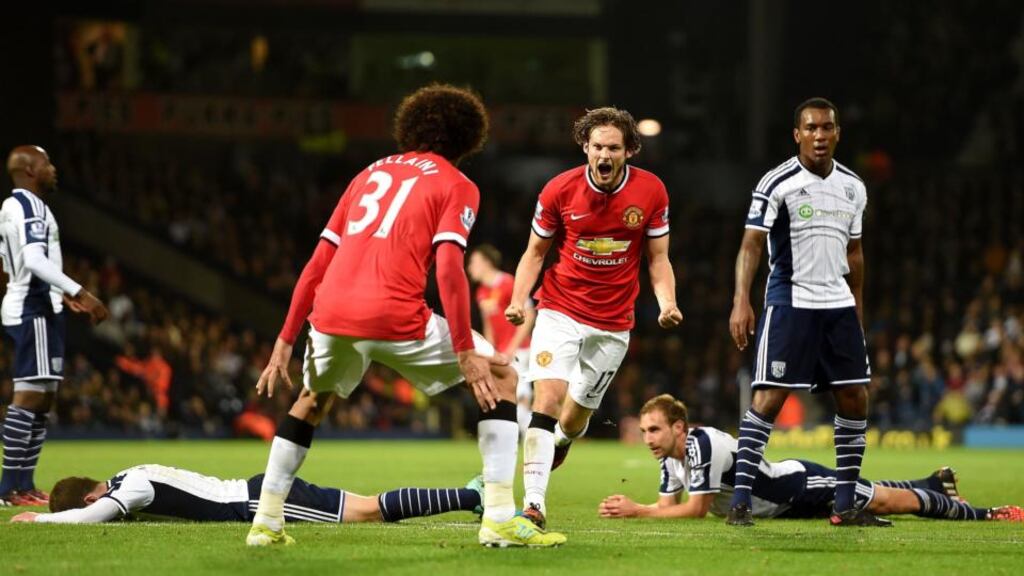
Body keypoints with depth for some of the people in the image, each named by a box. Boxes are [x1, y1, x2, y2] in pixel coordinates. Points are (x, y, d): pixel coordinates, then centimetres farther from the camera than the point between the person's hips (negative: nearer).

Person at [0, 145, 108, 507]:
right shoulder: (29, 206, -13)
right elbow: (34, 260, -25)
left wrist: (61, 295, 32)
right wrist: (79, 293, -28)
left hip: (36, 308, 11)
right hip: (35, 311, -11)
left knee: (43, 398, 11)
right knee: (30, 395, -12)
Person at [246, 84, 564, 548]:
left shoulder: (372, 174, 25)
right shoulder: (456, 186, 9)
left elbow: (319, 261, 21)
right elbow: (448, 269, -7)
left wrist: (286, 340, 23)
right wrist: (465, 352, -10)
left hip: (331, 313, 5)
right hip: (396, 317, -5)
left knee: (312, 402, 35)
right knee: (501, 379, 12)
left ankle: (266, 522, 29)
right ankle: (500, 519, 2)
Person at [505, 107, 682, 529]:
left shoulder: (651, 192, -6)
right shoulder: (559, 190, -8)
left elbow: (658, 258, 4)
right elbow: (535, 252, 3)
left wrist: (667, 303, -14)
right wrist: (518, 300, -13)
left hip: (613, 325, 2)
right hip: (560, 310, -2)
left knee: (574, 419, 10)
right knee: (547, 396, -22)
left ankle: (558, 443, 48)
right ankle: (534, 502, -25)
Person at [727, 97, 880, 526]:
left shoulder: (853, 189, 11)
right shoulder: (778, 183, -7)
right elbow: (751, 244, -11)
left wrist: (858, 310, 20)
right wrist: (741, 301, -20)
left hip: (839, 305, 6)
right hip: (790, 302, -6)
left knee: (855, 400, 3)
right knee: (769, 398, -12)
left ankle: (845, 506, 11)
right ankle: (740, 502, -9)